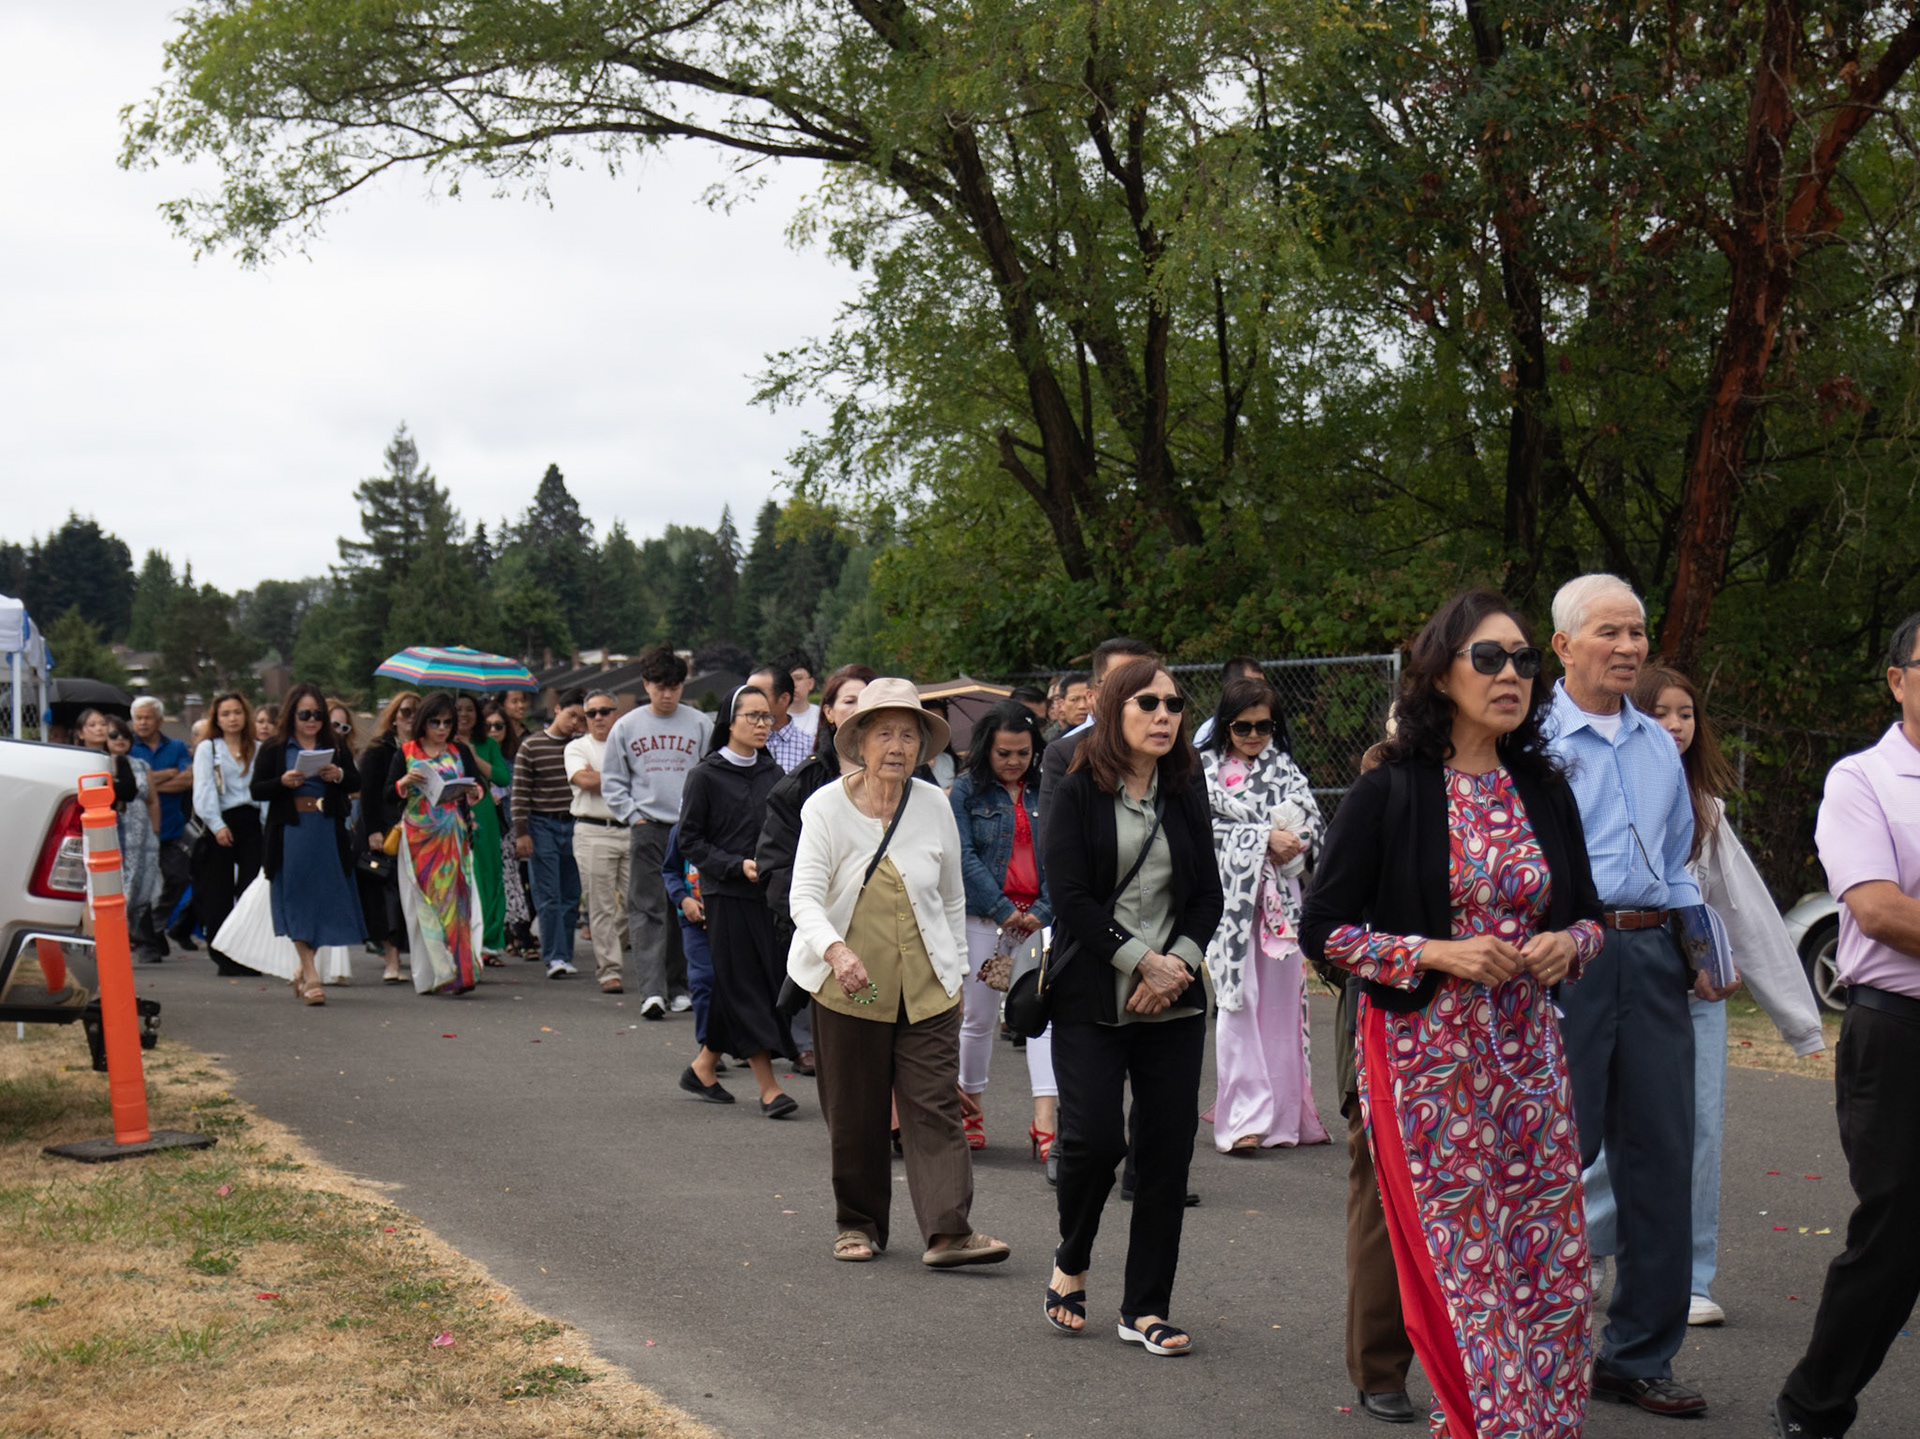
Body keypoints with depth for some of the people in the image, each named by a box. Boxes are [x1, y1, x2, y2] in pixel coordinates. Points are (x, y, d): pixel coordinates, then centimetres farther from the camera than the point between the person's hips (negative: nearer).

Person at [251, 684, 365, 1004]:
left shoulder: (336, 748, 11)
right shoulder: (273, 749, 4)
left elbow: (356, 784, 8)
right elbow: (256, 789, -1)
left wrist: (339, 775, -12)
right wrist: (283, 782, -18)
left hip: (328, 833, 3)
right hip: (290, 832, -3)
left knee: (326, 900, 5)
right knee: (297, 901, -5)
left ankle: (303, 968, 25)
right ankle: (311, 975, -4)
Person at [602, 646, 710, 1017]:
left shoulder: (700, 725, 5)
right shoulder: (626, 727, 7)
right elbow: (612, 782, 11)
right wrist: (634, 817, 0)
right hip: (647, 829, -1)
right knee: (647, 909, -8)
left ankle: (679, 986, 17)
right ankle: (651, 991, -14)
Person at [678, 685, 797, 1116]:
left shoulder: (773, 774, 11)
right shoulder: (706, 776, -4)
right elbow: (690, 841, -5)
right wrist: (738, 865, -16)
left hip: (769, 893, 5)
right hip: (726, 895, -5)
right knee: (744, 987, -4)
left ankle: (703, 1065, 25)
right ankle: (768, 1088, -4)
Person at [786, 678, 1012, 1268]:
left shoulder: (935, 806, 3)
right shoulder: (827, 806, -5)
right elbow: (805, 897, -14)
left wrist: (956, 968, 13)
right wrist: (836, 950, -32)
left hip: (926, 987, 1)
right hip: (847, 987, -1)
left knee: (935, 1107, -7)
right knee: (853, 1114, 7)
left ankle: (948, 1230, -11)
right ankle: (858, 1224, 23)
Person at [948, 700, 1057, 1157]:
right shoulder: (967, 791, 3)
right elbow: (964, 857, -5)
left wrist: (1042, 911, -10)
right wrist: (1004, 910, -12)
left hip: (1040, 918, 1)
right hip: (983, 917, -1)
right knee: (978, 1017, 8)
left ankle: (1046, 1122, -16)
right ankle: (970, 1110, 25)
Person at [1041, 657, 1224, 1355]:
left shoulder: (1187, 796, 10)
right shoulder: (1077, 796, -3)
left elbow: (1208, 895, 9)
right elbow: (1070, 898, -10)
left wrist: (1178, 964, -7)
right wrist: (1142, 961, -14)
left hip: (1174, 1005, 4)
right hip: (1091, 1002, -4)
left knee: (1167, 1152, 1)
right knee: (1094, 1138, -12)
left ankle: (1146, 1308, 11)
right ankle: (1070, 1264, 17)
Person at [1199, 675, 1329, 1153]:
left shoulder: (1284, 768, 14)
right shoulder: (1205, 769, 4)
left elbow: (1311, 822, 6)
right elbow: (1207, 827, -7)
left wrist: (1291, 841, -14)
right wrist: (1264, 838, -14)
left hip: (1281, 895, 3)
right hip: (1231, 894, -3)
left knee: (1281, 1001, 4)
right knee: (1239, 1000, -6)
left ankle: (1284, 1112, 12)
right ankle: (1244, 1118, -7)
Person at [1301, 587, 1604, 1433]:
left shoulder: (1545, 793, 8)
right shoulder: (1388, 794, -6)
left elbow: (1587, 914, 18)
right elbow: (1322, 929, -6)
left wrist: (1567, 943, -5)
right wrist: (1436, 955, -16)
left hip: (1527, 1054, 4)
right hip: (1426, 1058, -4)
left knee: (1550, 1262, 5)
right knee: (1460, 1265, -1)